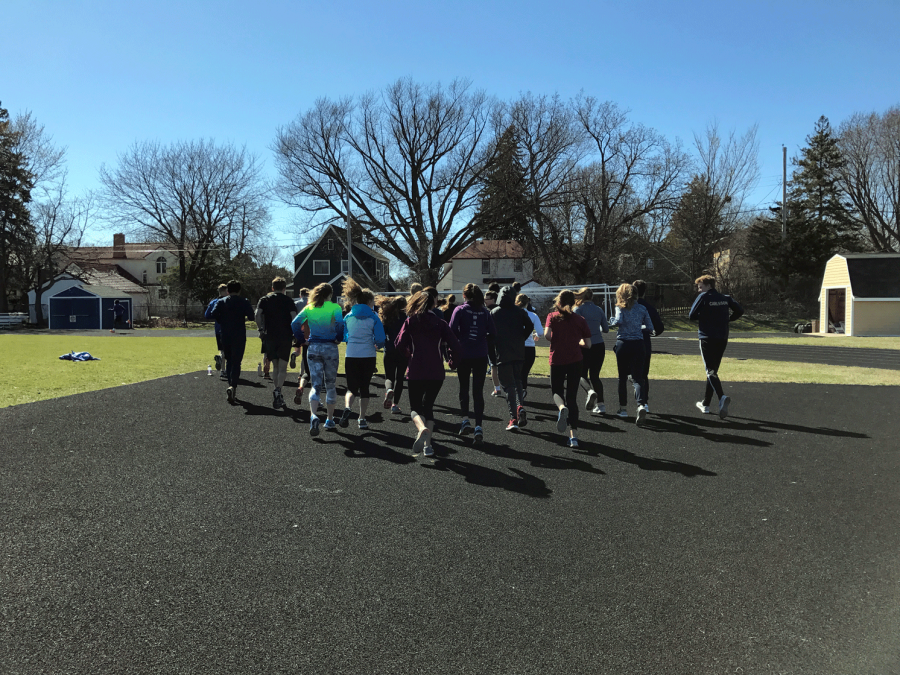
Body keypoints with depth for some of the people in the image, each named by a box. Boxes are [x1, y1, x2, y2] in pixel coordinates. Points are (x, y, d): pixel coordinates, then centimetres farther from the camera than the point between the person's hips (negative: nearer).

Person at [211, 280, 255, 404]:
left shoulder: (221, 302, 5)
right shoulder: (244, 302, -1)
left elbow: (213, 314, -9)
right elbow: (251, 317, -11)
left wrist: (222, 323, 6)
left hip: (225, 335, 2)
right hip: (239, 336, -2)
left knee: (229, 361, 17)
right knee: (236, 362, -4)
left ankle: (231, 385, 17)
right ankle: (233, 386, -21)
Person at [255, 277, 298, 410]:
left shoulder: (264, 300, 8)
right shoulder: (288, 301, 4)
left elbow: (258, 314, -7)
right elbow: (294, 317, -8)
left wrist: (261, 329, 3)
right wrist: (295, 333, 3)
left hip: (270, 336, 2)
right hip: (285, 337, -2)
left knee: (275, 366, 14)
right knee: (282, 367, 3)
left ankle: (278, 397, 15)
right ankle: (278, 390, -21)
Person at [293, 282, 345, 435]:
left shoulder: (309, 308, 5)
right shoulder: (335, 307, -4)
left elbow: (294, 324, -1)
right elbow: (340, 324, -19)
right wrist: (339, 339, -3)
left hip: (313, 348, 2)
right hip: (330, 347, -2)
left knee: (315, 385, 2)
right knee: (330, 385, 12)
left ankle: (313, 416, -24)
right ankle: (330, 421, 18)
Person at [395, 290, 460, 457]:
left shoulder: (410, 321, 1)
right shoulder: (440, 323, 4)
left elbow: (399, 344, -5)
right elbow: (455, 345, -3)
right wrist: (454, 360, 16)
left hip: (416, 371, -2)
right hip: (436, 372, 2)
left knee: (415, 407, 10)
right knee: (428, 406, 18)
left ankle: (422, 429, -23)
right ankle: (427, 444, 7)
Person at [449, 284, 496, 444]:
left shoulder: (460, 310, -3)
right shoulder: (485, 311, 4)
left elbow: (452, 329, -13)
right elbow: (492, 332, -1)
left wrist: (461, 339, 6)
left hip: (464, 354, -1)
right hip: (481, 356, 1)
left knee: (464, 387, 16)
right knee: (478, 391, 4)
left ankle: (465, 419, 6)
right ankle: (479, 426, -4)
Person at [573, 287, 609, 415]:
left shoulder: (578, 310, -6)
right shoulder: (599, 310, 7)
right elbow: (606, 329, 13)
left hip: (584, 346, -4)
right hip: (599, 346, 4)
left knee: (582, 375, 10)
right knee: (595, 376, 12)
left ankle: (590, 391, -21)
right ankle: (600, 404, 5)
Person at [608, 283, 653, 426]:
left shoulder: (620, 308, -3)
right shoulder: (642, 308, 6)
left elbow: (619, 321, -22)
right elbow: (650, 326, 6)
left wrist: (612, 321, -1)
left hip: (623, 343, -1)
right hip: (638, 344, 2)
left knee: (622, 377, 13)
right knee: (638, 377, -1)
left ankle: (623, 408, 21)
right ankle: (641, 405, -25)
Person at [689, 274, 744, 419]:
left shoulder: (703, 297, -6)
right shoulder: (726, 298, 8)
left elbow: (691, 316, -5)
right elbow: (740, 311, 7)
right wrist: (727, 319, 16)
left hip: (707, 339, -5)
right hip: (722, 339, 6)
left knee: (710, 371, -7)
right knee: (713, 370, 16)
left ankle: (722, 397, -32)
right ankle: (705, 404, 23)